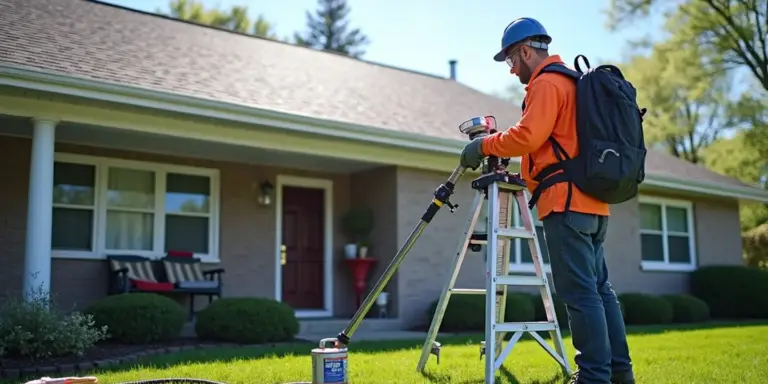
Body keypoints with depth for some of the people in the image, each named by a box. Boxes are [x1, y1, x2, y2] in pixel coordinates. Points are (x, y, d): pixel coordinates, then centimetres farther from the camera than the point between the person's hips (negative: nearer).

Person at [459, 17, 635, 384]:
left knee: (580, 293, -9)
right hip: (592, 203, 10)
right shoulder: (575, 81, 24)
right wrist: (498, 145, 20)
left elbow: (527, 136, -18)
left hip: (566, 203, -10)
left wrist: (485, 144, -4)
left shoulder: (546, 84, -6)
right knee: (599, 288, 11)